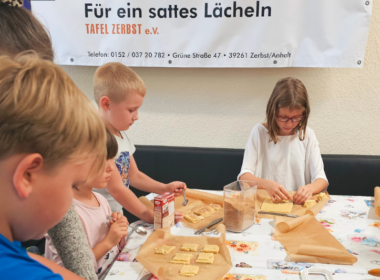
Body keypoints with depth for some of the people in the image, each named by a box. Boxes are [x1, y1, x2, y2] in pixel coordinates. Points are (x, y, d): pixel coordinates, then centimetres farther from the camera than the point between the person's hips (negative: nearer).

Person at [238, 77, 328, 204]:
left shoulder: (307, 135, 3)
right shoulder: (259, 132, 0)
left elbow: (321, 179, 0)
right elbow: (244, 176, -6)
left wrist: (310, 188, -23)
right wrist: (266, 184, -26)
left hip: (298, 202, 2)